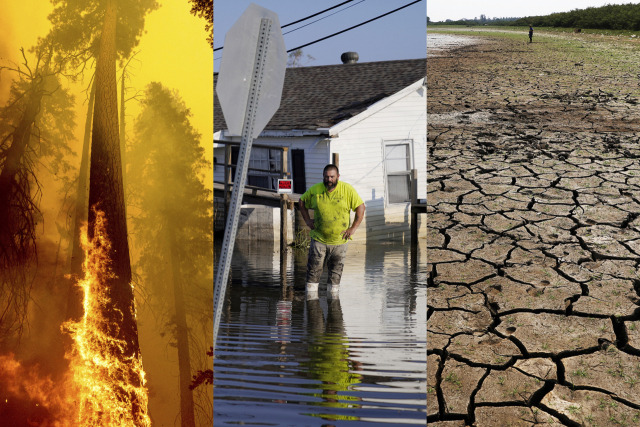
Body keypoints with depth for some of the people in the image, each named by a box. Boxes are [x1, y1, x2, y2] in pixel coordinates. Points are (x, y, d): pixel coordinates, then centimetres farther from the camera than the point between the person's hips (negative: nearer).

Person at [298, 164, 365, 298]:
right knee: (314, 270, -1)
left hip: (339, 240, 0)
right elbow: (302, 202, 14)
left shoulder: (347, 190, -6)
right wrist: (307, 221, 4)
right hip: (318, 239, 0)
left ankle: (333, 296, 23)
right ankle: (311, 297, 8)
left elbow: (360, 207, -3)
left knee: (336, 272, 10)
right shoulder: (315, 190, -2)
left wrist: (353, 228, -8)